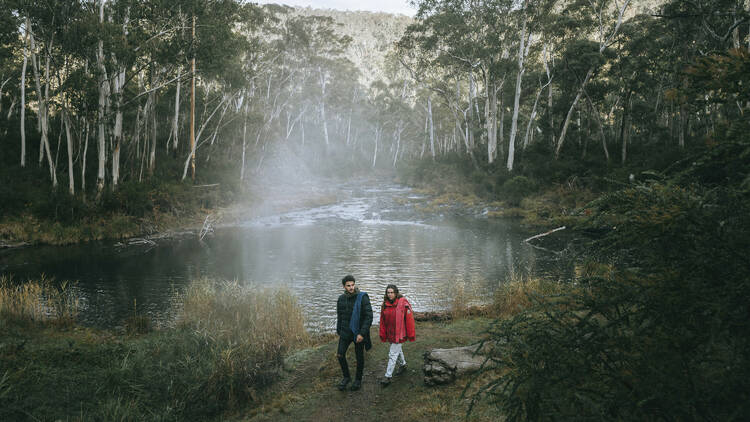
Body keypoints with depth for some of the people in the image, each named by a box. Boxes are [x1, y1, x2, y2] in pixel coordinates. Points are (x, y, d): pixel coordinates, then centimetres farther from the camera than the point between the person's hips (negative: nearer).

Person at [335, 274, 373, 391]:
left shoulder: (362, 297, -14)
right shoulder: (341, 299, 3)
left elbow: (369, 316, -17)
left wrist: (362, 333, -21)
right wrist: (339, 331, 17)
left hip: (359, 332, -4)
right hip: (345, 332, 4)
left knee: (359, 356, 8)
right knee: (340, 354, -2)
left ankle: (358, 380, 27)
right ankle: (346, 377, 19)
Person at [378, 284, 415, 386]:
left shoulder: (403, 303, -16)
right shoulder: (385, 304, 0)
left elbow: (409, 319, -13)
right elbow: (382, 320, 7)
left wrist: (411, 335, -10)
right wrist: (383, 335, 7)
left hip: (399, 334, -6)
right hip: (390, 334, 6)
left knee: (392, 354, -6)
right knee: (397, 350, 25)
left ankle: (388, 377, 0)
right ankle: (403, 365, 49)